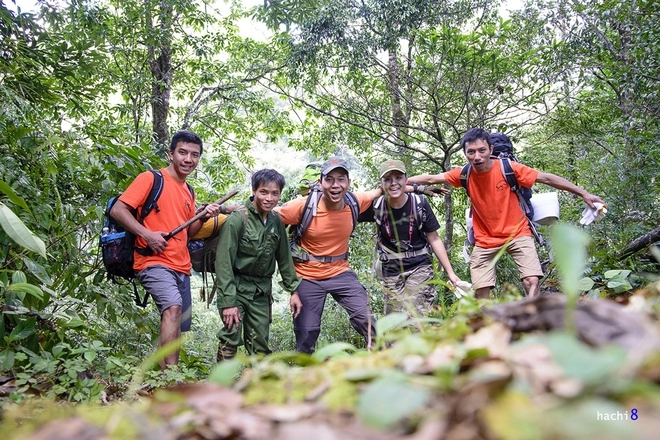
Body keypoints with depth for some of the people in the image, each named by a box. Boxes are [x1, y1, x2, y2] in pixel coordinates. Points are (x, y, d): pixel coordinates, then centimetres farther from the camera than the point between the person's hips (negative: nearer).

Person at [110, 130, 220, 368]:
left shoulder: (189, 192, 18)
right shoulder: (150, 178, -3)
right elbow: (118, 210, -9)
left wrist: (204, 217, 3)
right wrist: (147, 235, -19)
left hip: (181, 267, 8)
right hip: (154, 262, -8)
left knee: (179, 328, 9)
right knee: (173, 306, -30)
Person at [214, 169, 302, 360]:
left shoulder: (276, 222, 3)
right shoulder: (237, 219, -15)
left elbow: (284, 258, 11)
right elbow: (224, 262, -16)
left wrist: (293, 290, 8)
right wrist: (229, 302, -19)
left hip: (262, 290, 5)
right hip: (236, 287, -5)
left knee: (260, 344, 6)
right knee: (232, 336, -12)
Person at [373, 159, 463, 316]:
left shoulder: (419, 204, -11)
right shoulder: (377, 206, -10)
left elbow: (434, 239, -3)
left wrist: (450, 272, -1)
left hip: (419, 267, -2)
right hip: (391, 272, 2)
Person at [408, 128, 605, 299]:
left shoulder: (509, 168, -17)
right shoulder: (464, 174, -11)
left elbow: (547, 178, -11)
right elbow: (430, 178, -2)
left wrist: (584, 194, -11)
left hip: (517, 233, -2)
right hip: (485, 240, 2)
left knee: (531, 281, -17)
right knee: (480, 291, 1)